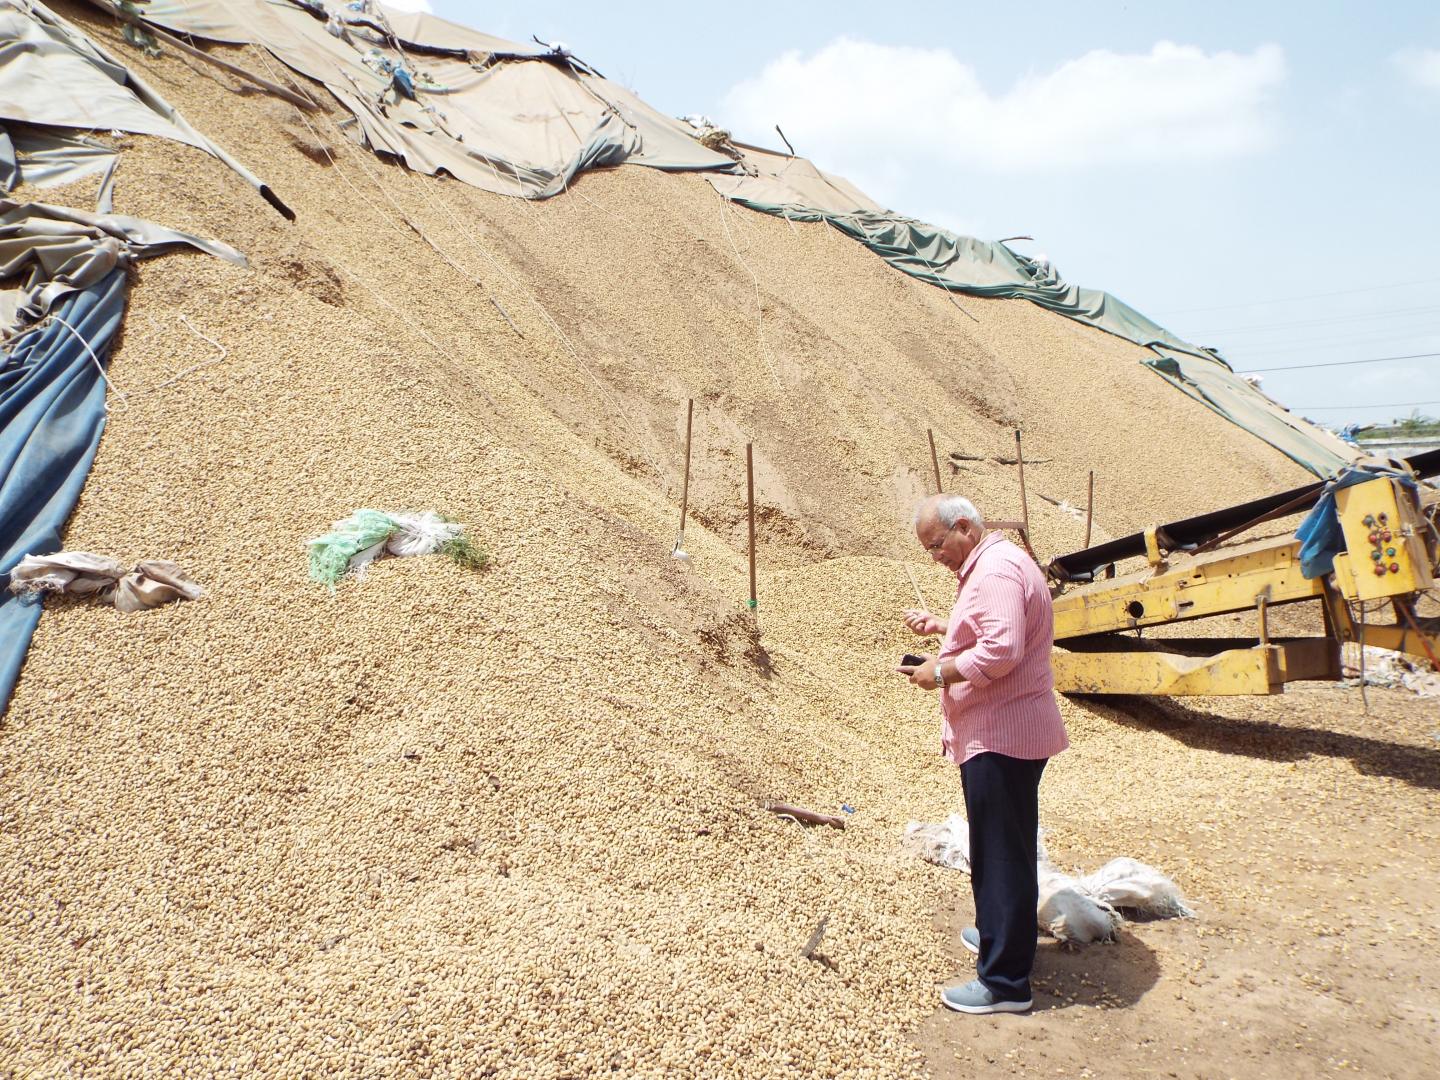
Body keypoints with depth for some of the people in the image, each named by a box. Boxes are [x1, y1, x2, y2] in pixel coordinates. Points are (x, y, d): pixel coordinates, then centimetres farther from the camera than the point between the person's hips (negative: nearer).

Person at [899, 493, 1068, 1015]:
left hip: (1002, 737, -11)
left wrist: (941, 672, -17)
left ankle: (1005, 982, 3)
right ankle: (997, 932, 39)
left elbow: (1001, 652, -28)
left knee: (1001, 855, -5)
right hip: (997, 732, 11)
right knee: (1002, 849, 23)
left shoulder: (997, 570, -19)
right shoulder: (989, 565, 16)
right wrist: (940, 628, 13)